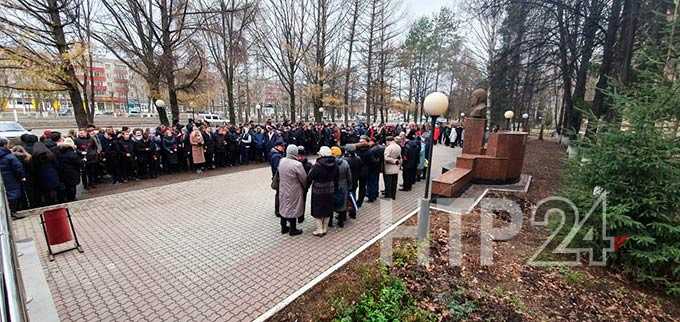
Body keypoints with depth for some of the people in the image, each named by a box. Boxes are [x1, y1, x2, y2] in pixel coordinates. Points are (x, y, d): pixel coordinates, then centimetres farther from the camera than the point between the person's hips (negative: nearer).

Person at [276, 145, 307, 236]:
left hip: (283, 190, 6)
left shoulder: (281, 161, -6)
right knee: (293, 209, 9)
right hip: (293, 192, -6)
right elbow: (304, 179, -15)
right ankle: (293, 230, 23)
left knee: (284, 207, 19)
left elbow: (279, 175, 5)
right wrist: (305, 187, 4)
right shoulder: (297, 164, -25)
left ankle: (284, 227, 35)